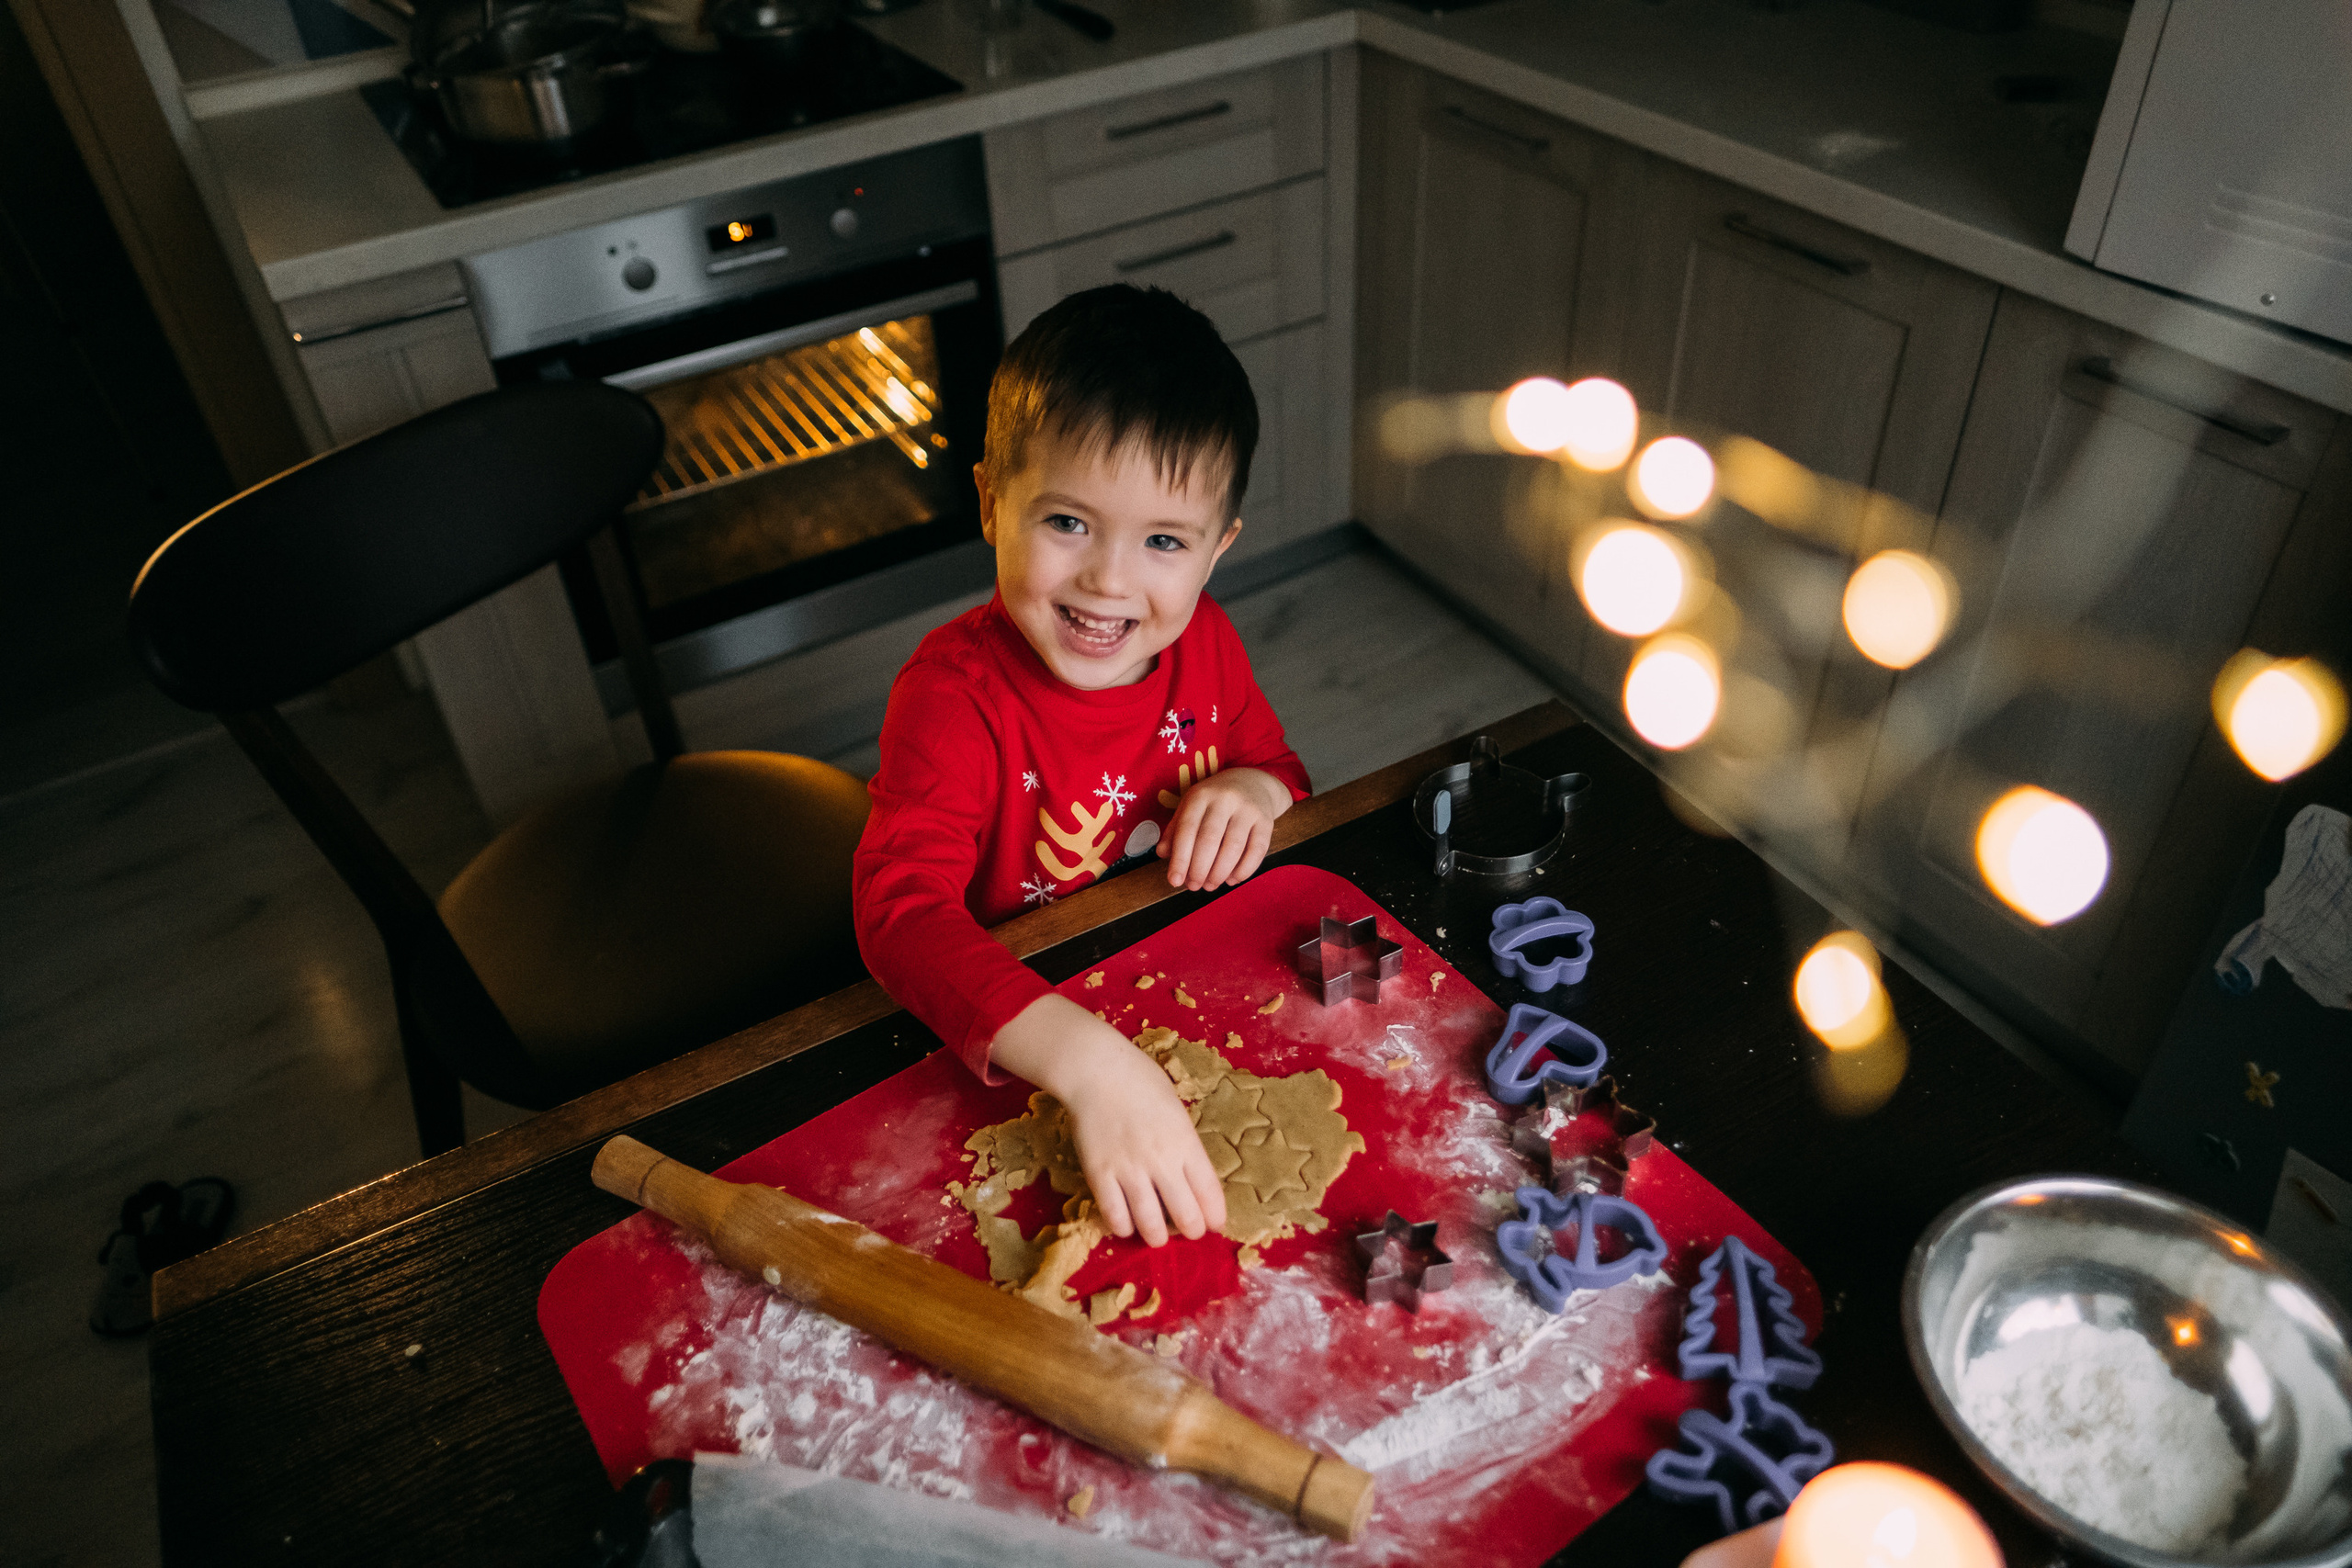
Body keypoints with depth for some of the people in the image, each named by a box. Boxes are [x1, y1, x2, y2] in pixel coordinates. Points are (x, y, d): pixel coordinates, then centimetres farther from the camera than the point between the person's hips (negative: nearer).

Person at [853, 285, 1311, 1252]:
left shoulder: (1205, 641, -6)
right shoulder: (956, 696, -25)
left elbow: (1274, 764, 12)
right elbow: (904, 909, -38)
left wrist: (1256, 791, -15)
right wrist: (1086, 1060, -54)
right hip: (1013, 1040, -5)